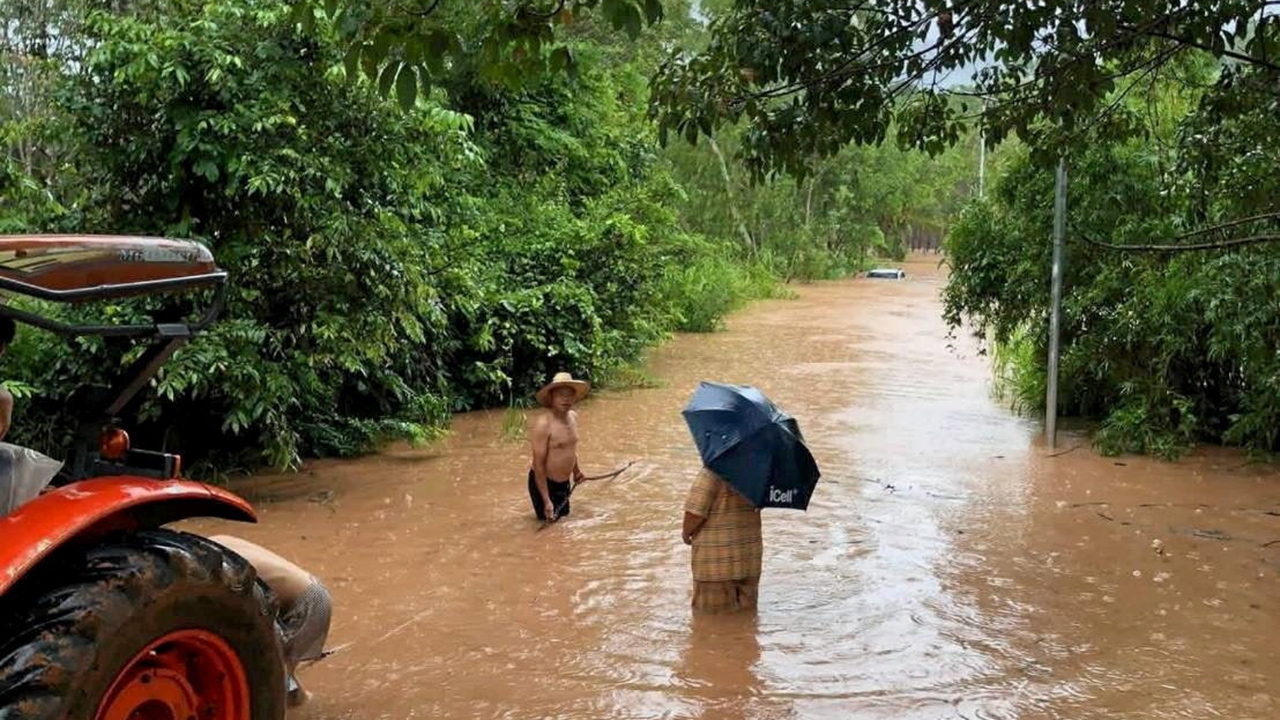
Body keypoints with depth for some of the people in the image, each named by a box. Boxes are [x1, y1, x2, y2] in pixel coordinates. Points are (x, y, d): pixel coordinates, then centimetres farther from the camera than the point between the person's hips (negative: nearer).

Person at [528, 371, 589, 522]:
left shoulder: (573, 416, 0)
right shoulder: (543, 424, -25)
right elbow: (538, 465, -24)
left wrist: (576, 470, 30)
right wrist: (546, 501, -25)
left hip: (564, 482, 8)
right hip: (544, 483, -8)